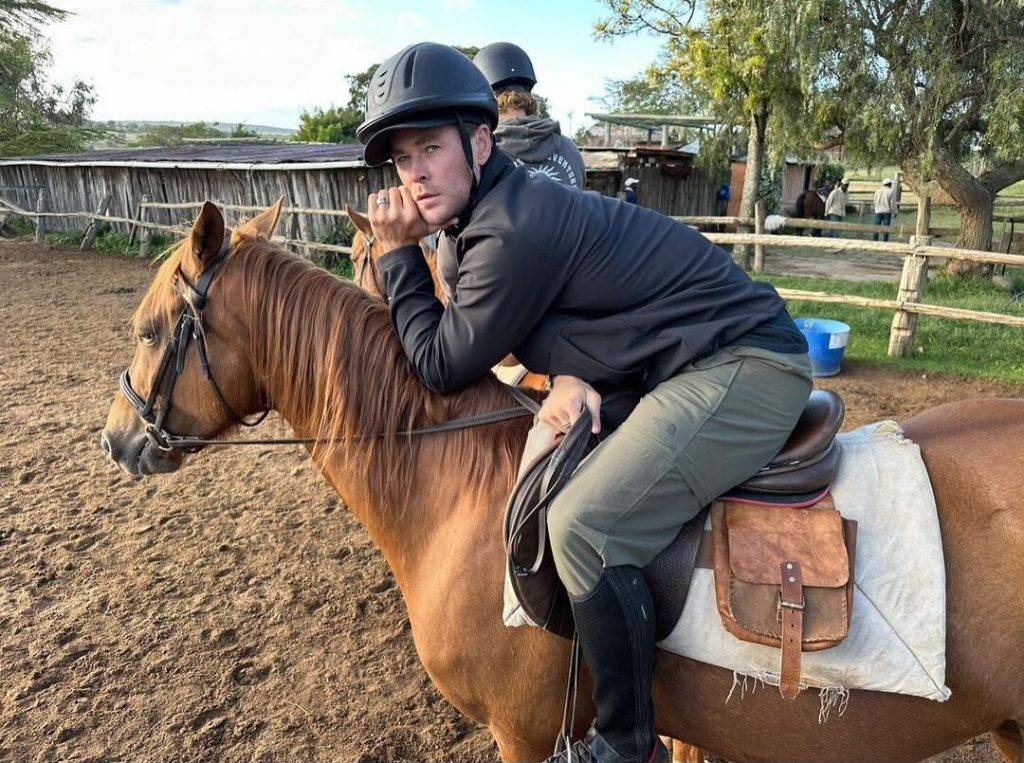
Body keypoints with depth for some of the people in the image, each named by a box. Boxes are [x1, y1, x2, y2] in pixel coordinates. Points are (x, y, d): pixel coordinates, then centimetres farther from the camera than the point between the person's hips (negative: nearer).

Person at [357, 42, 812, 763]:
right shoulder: (491, 214, 7)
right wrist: (570, 379, -9)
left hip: (745, 366, -10)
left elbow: (443, 366, -13)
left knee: (586, 525, -23)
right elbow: (579, 313, 13)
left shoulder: (513, 234, -23)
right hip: (689, 366, 11)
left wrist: (398, 254, -6)